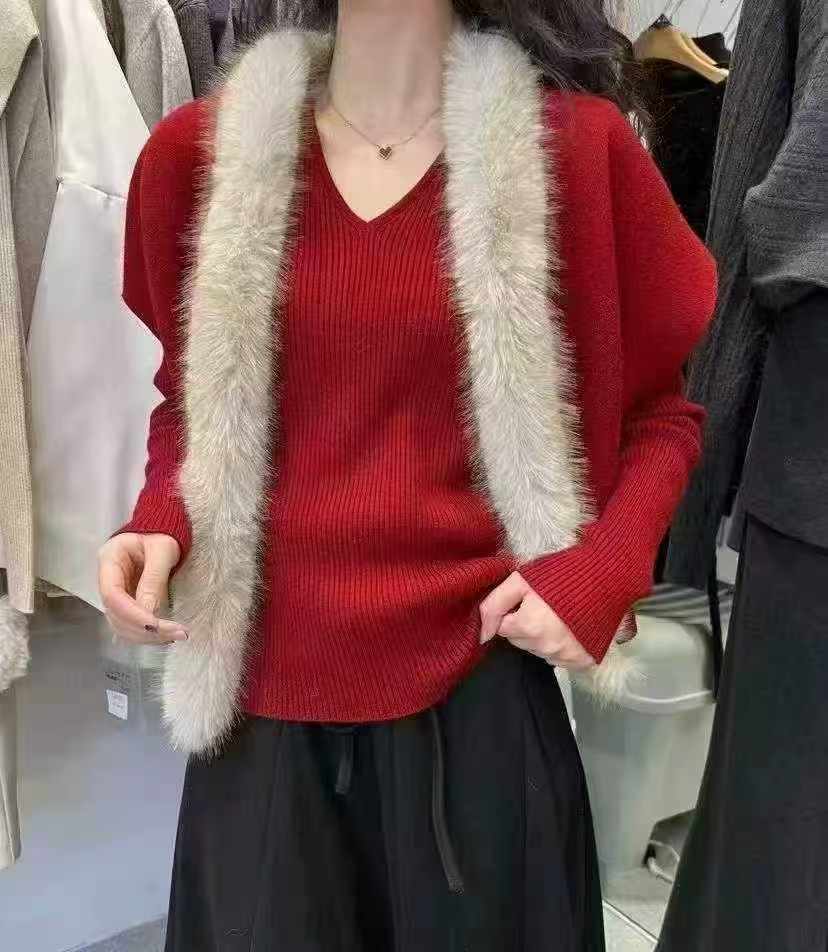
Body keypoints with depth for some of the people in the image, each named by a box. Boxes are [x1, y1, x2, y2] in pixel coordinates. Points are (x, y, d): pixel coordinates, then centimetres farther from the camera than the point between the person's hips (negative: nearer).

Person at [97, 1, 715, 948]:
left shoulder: (574, 143, -6)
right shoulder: (199, 152, 1)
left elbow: (670, 404, 4)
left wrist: (600, 574, -10)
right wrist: (159, 523, -5)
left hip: (477, 686, -1)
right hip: (262, 689, 2)